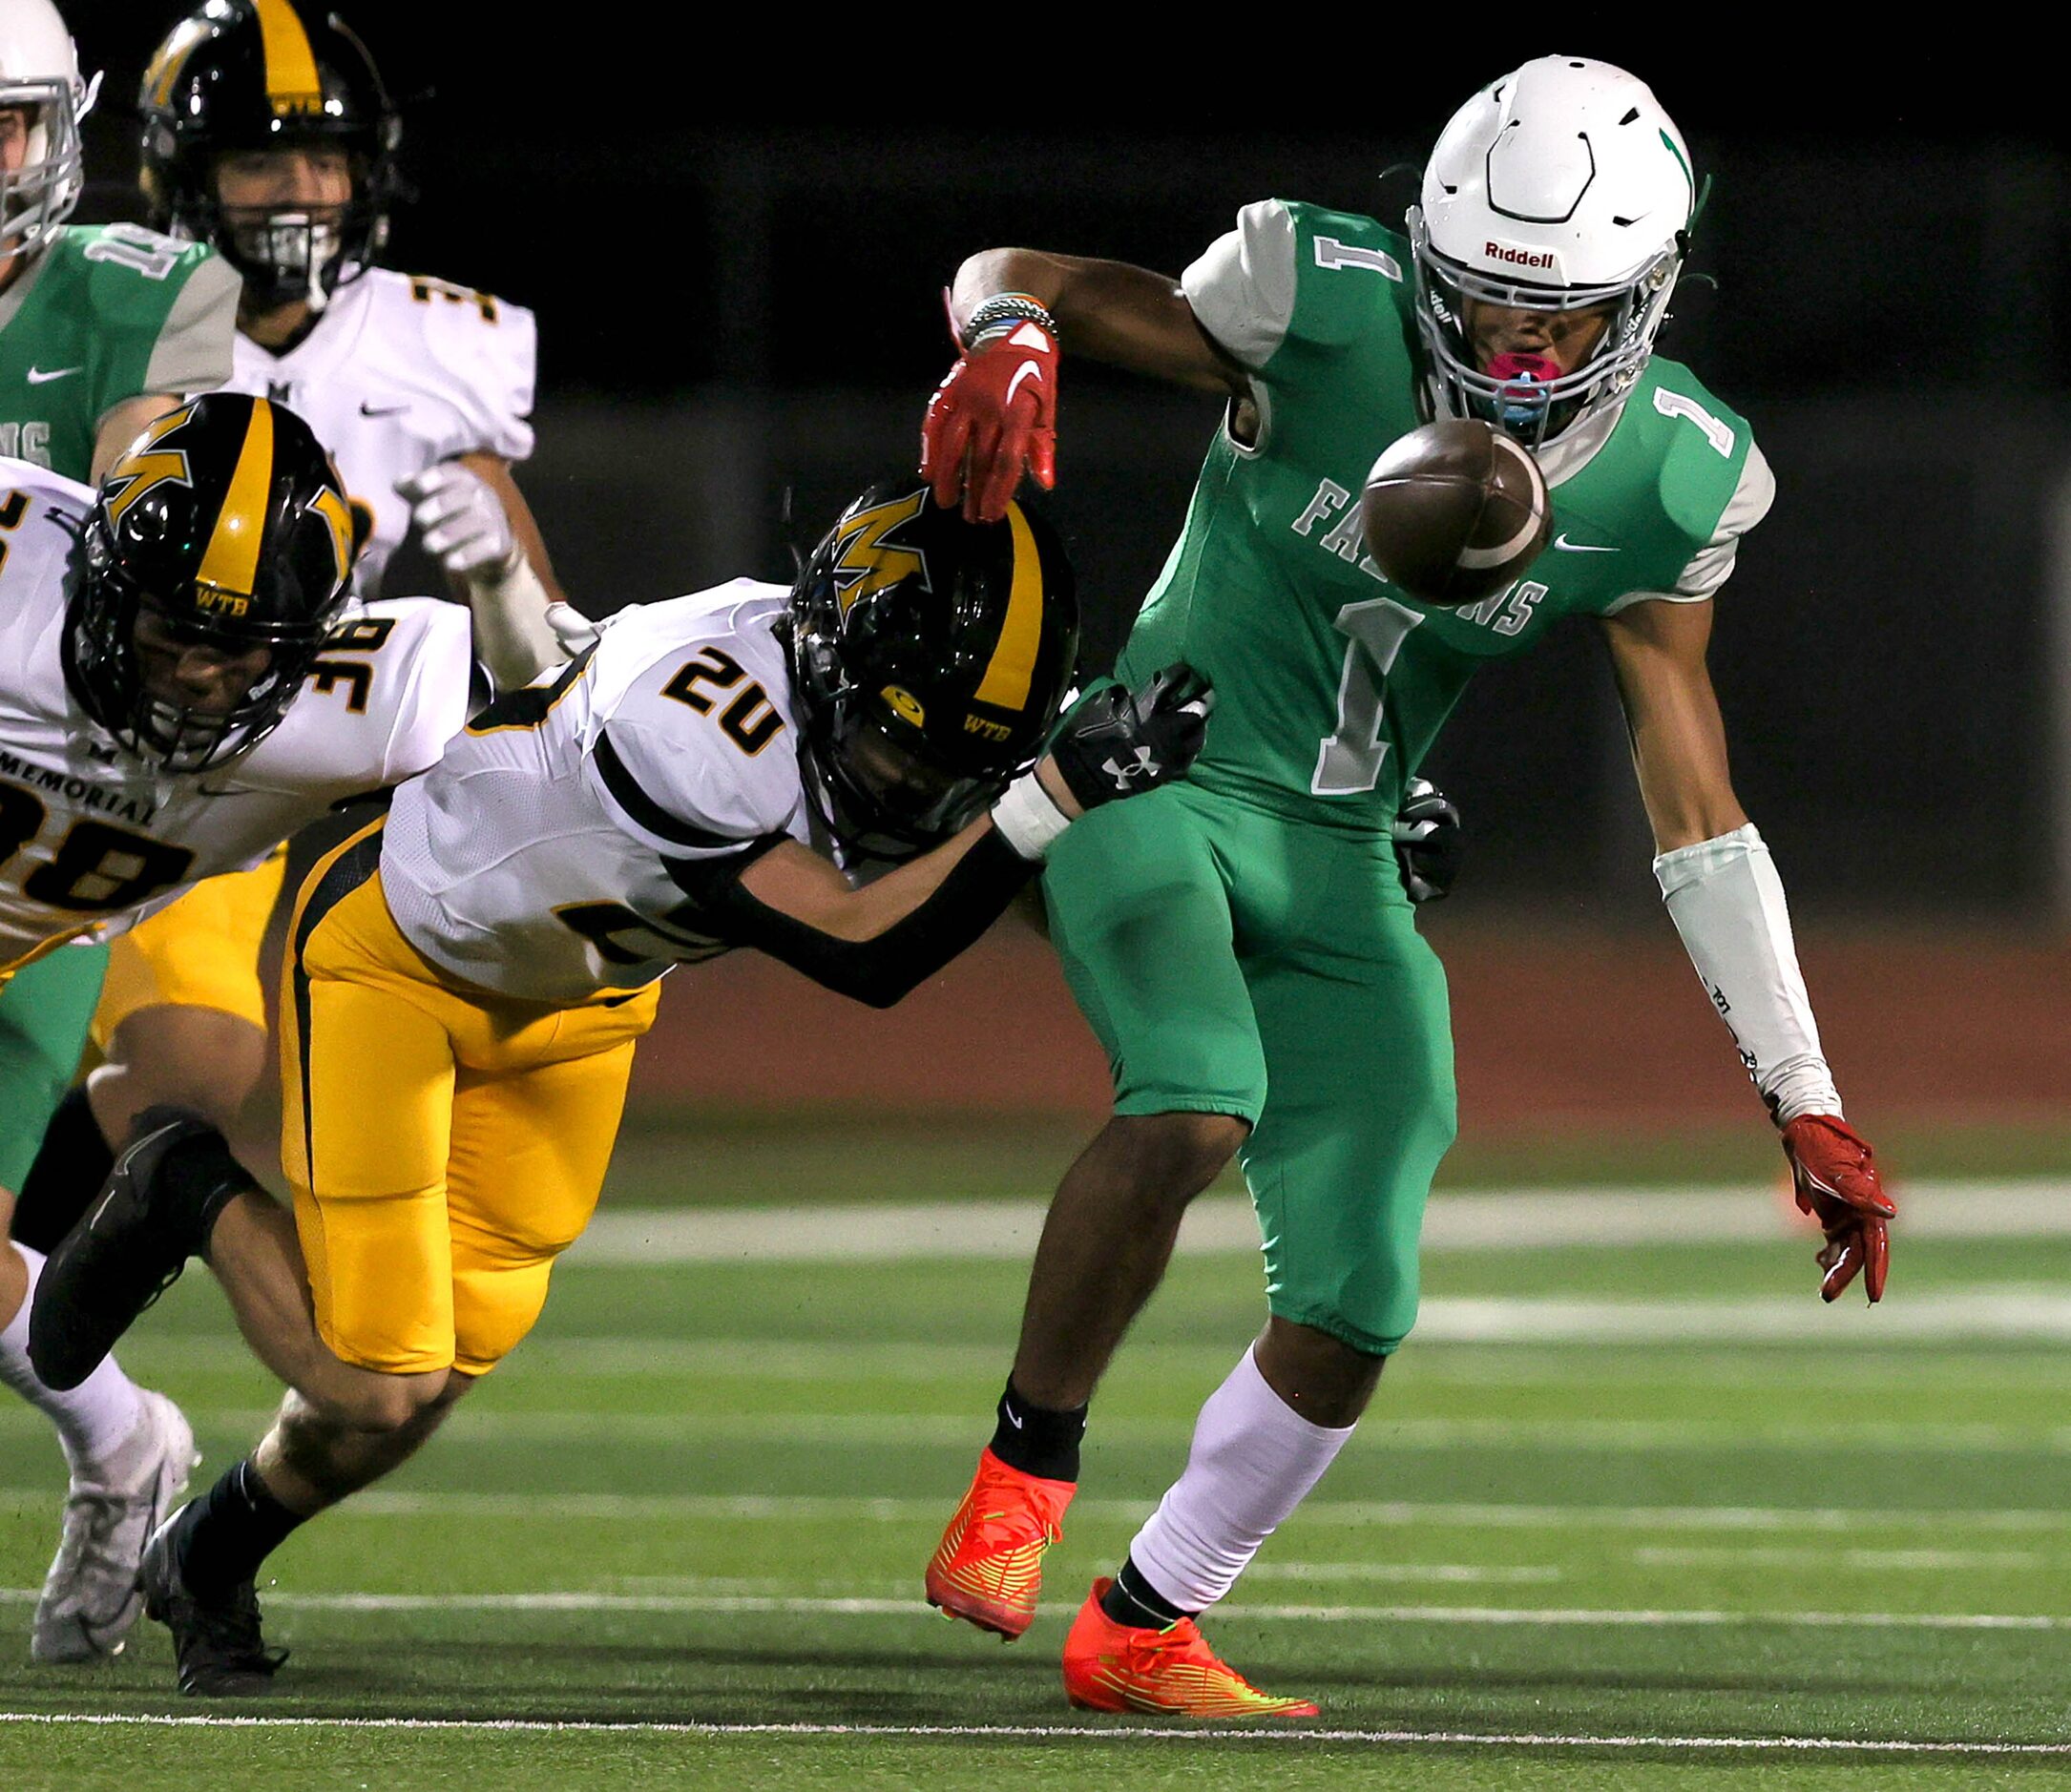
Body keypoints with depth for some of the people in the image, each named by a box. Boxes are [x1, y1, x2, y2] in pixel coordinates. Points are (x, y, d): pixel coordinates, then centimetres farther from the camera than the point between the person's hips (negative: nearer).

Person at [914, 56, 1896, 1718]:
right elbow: (1018, 275, -11)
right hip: (1156, 779, -4)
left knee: (1353, 1313, 1)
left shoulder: (1666, 486, -8)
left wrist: (1807, 1106, -2)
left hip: (1340, 871, 4)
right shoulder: (1329, 306, -19)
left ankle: (1142, 1625, 23)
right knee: (1193, 1106, -33)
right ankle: (1026, 1471, -14)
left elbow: (1698, 811, -1)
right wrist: (1010, 336, -38)